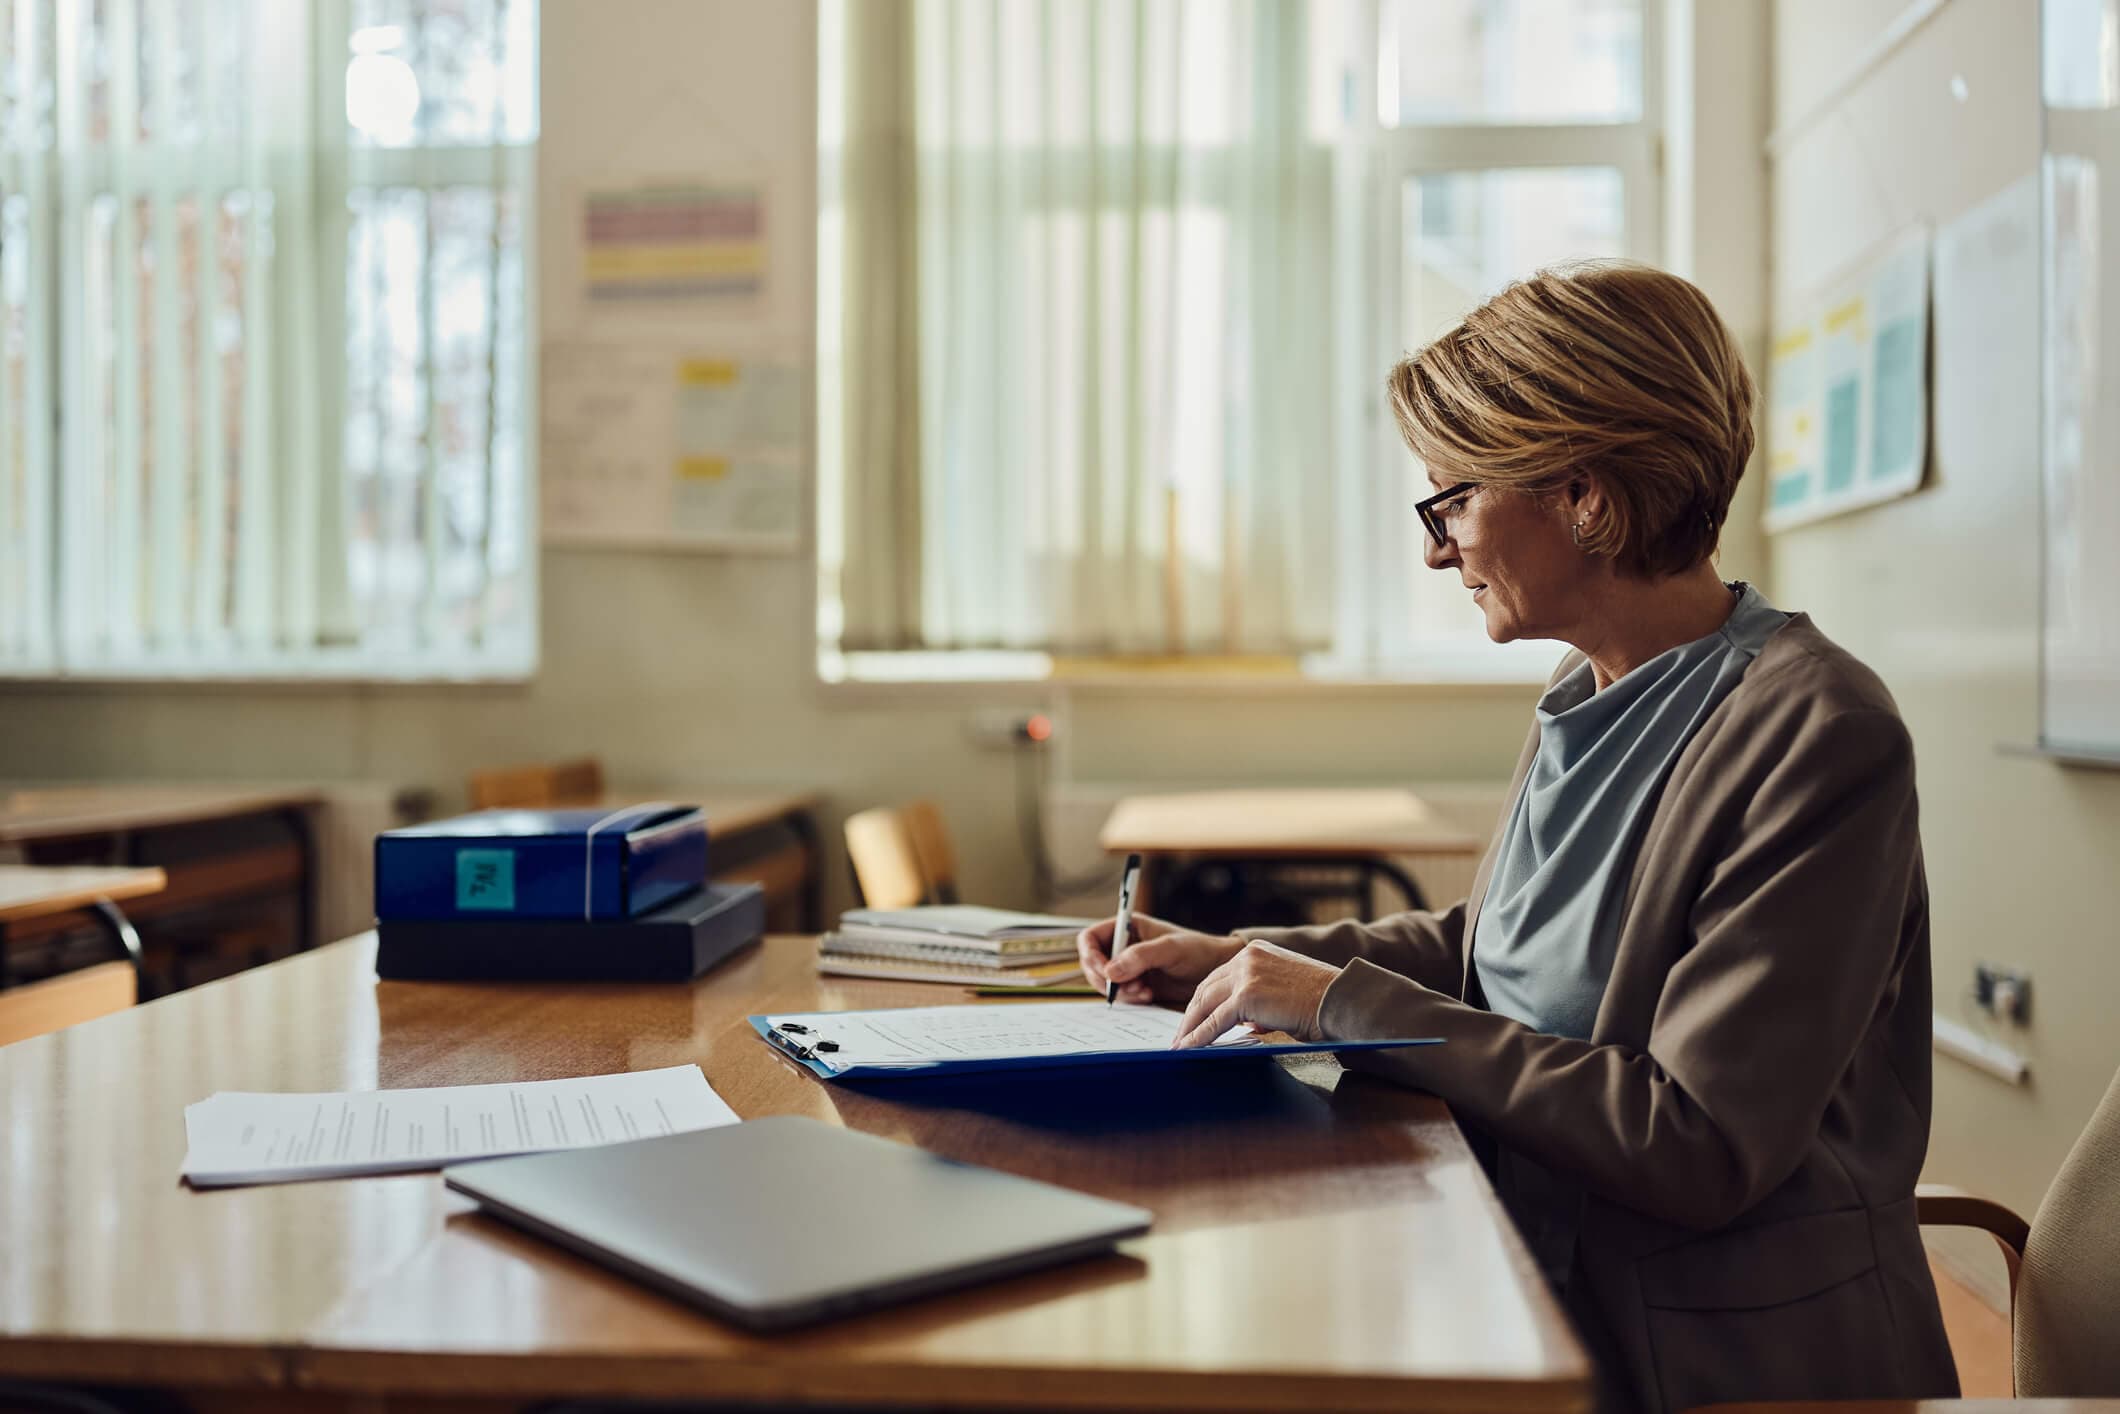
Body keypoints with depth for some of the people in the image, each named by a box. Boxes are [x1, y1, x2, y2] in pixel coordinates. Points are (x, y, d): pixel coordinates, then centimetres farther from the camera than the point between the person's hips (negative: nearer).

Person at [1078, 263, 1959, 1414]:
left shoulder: (1815, 735, -19)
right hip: (1544, 1291, 7)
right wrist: (1238, 960, 10)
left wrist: (1346, 1000, -19)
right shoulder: (1585, 703, 7)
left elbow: (1697, 1147, -23)